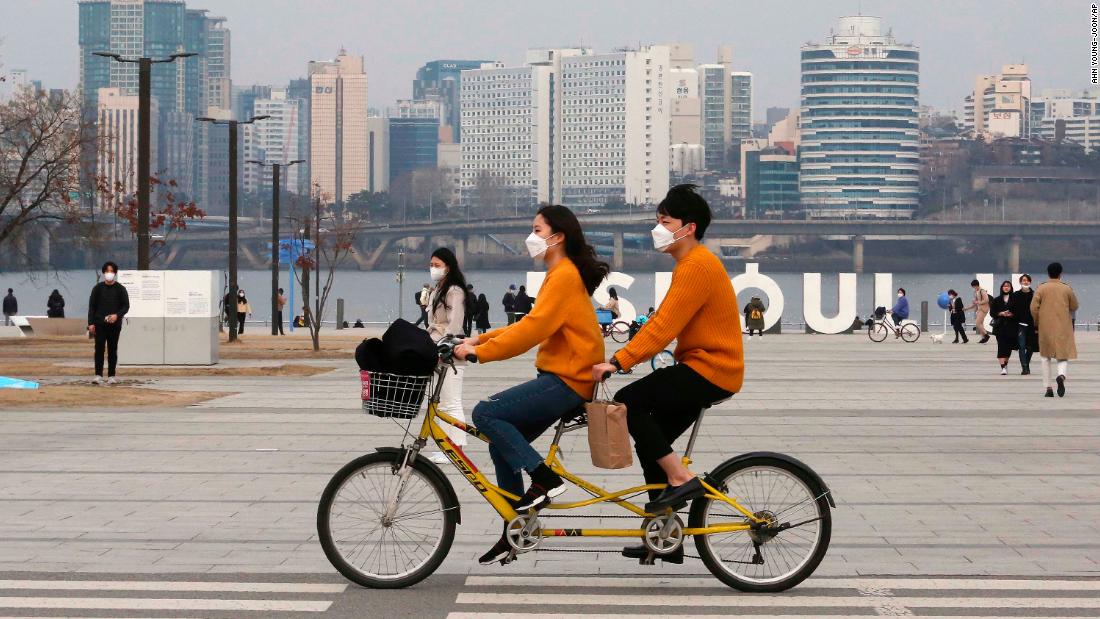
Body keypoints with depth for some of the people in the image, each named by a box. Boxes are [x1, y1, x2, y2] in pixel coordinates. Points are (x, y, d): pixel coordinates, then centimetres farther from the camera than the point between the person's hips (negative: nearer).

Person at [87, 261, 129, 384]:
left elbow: (126, 306, 3)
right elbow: (92, 306, 4)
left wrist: (117, 315, -15)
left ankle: (111, 376, 9)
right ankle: (98, 375, -8)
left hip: (115, 324, 0)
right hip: (100, 324, 0)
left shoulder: (120, 289, 4)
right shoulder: (98, 288, 4)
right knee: (99, 348, -7)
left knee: (113, 350, 4)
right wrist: (91, 323, -3)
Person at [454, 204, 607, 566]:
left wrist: (480, 352, -22)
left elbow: (532, 329, -23)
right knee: (502, 445, 8)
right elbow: (531, 326, 19)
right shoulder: (560, 274, 19)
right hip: (560, 377, 10)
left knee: (485, 414, -17)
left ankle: (544, 479, -12)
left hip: (567, 380, -10)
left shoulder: (565, 275, -13)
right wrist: (481, 339, 9)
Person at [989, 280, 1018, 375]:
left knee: (1009, 346, 7)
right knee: (1001, 345, -11)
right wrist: (1001, 314, -11)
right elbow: (992, 312, 5)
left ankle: (1005, 363, 30)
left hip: (1011, 326, 0)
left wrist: (1012, 314, -17)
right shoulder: (996, 300, 7)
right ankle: (1003, 367, -16)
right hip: (1000, 326, 0)